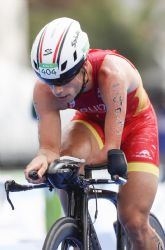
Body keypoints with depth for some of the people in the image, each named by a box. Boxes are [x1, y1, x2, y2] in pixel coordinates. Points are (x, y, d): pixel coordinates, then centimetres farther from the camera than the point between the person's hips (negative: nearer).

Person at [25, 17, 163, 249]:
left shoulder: (112, 73, -41)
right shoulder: (44, 90, -29)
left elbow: (111, 148, -41)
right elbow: (50, 147, -29)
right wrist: (42, 160, -51)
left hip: (134, 123, -3)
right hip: (92, 121, 3)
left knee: (134, 222, -12)